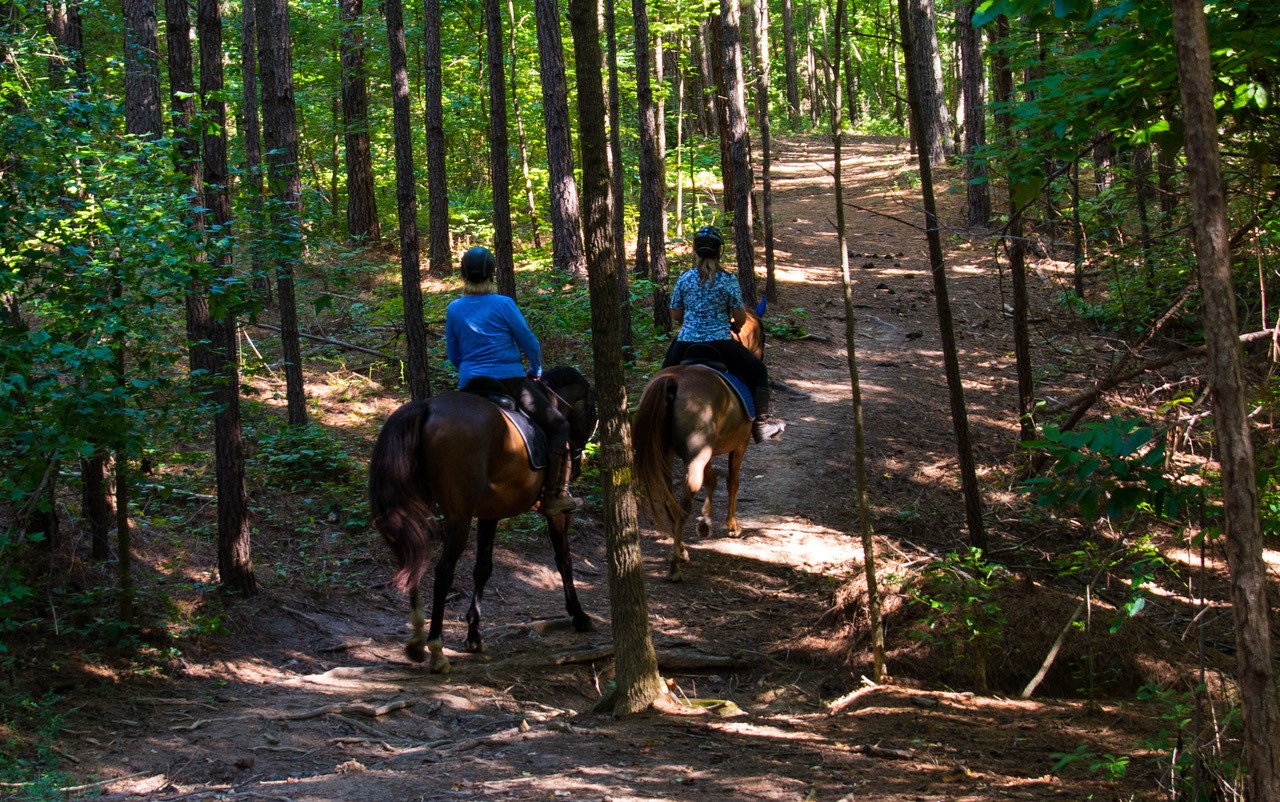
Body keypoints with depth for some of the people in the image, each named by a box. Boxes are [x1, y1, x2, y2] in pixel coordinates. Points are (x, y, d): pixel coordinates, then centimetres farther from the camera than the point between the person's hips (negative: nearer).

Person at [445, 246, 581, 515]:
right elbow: (530, 343, -4)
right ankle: (555, 496, -1)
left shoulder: (454, 309, 2)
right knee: (558, 425, 6)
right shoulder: (503, 304, -10)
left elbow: (453, 355, 10)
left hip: (469, 384, 5)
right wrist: (535, 371, 14)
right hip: (510, 382, -4)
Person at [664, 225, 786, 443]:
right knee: (758, 371, 16)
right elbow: (740, 318, -3)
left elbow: (675, 316, 9)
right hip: (720, 343, -3)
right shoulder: (728, 280, -6)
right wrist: (732, 325, 19)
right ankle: (761, 422, 9)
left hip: (685, 343, 3)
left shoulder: (684, 278, 2)